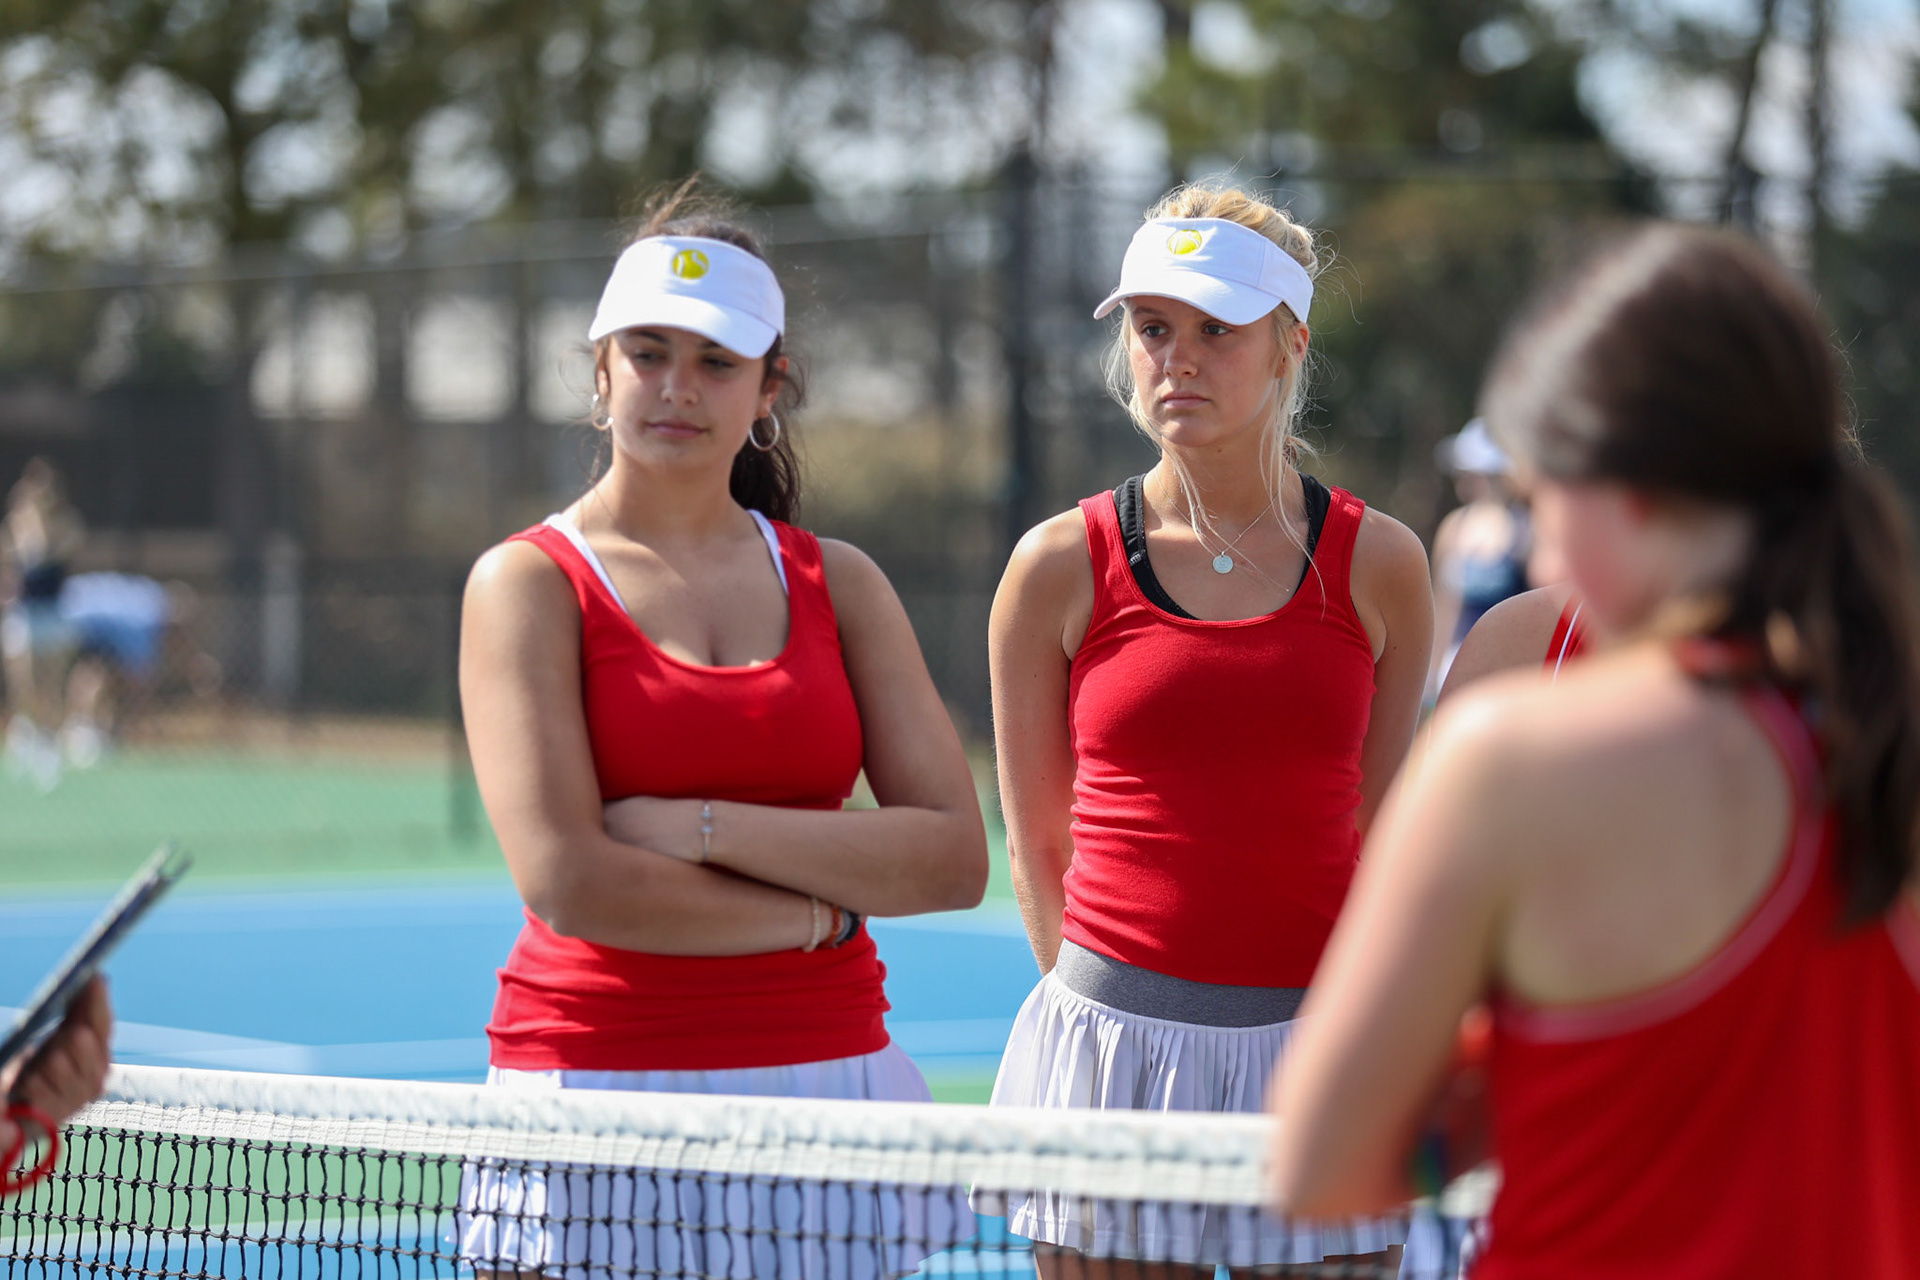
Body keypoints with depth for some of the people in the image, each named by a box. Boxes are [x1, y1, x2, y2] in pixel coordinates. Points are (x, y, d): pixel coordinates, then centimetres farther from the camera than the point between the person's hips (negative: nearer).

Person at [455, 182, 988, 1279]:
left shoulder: (838, 582, 10)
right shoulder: (530, 584, -1)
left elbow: (956, 858, -2)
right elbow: (569, 881, -14)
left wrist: (703, 827, -11)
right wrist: (825, 908, -8)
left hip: (828, 1077, 3)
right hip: (600, 1083, -3)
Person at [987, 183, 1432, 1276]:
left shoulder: (1379, 564, 3)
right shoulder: (1061, 568, 1)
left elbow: (1378, 836, 10)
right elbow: (1039, 846, 7)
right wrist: (1115, 1003, 5)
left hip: (1318, 1052, 0)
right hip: (1117, 1050, 0)